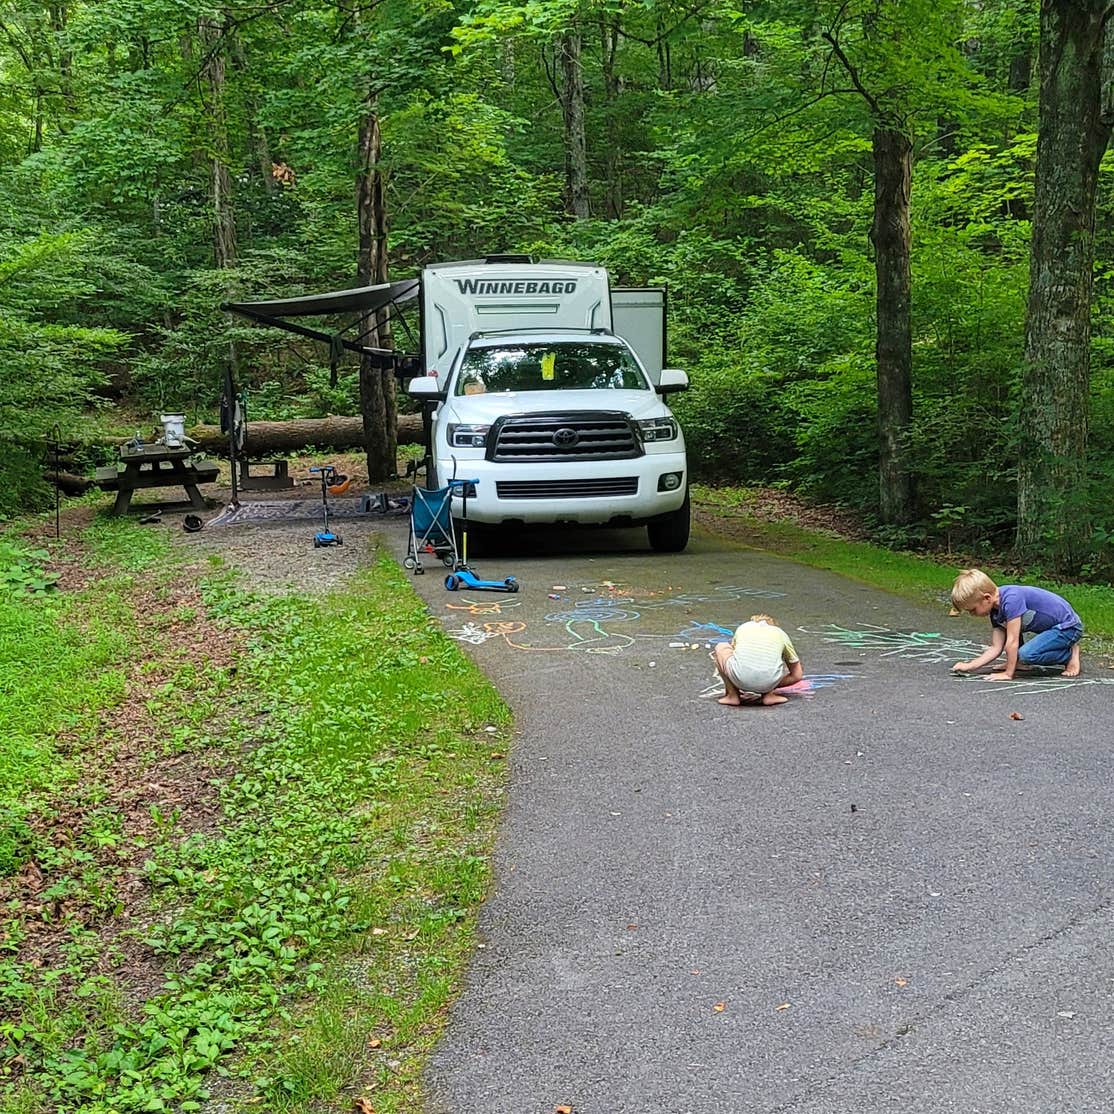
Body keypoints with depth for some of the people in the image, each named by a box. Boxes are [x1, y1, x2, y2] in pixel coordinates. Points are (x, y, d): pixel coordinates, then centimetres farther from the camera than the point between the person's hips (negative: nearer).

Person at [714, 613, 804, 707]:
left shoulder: (743, 627, 30)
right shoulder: (781, 634, 27)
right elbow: (797, 675, 28)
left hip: (740, 679, 0)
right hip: (768, 682, 1)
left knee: (720, 648, 30)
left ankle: (733, 695, 21)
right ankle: (769, 695, 16)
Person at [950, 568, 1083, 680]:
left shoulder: (1011, 599, -28)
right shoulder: (996, 611, 0)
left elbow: (1012, 641, -26)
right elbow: (996, 648, 1)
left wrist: (1008, 674, -19)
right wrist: (969, 666, -7)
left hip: (1069, 626, -10)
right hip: (1049, 626, 10)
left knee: (1026, 654, -25)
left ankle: (1070, 653, -4)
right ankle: (1018, 662, 11)